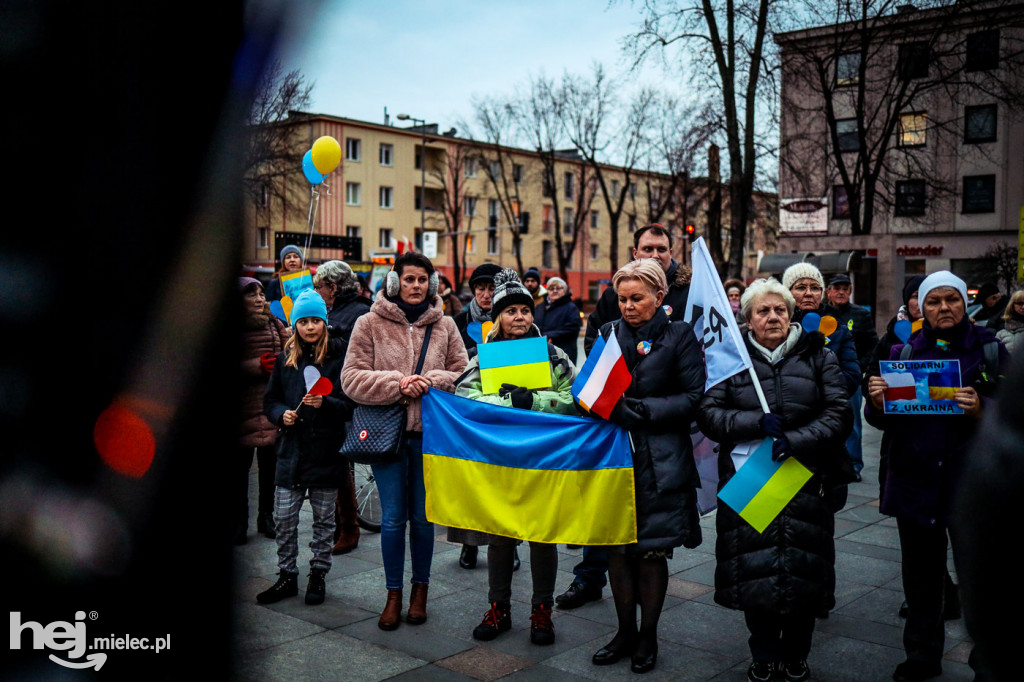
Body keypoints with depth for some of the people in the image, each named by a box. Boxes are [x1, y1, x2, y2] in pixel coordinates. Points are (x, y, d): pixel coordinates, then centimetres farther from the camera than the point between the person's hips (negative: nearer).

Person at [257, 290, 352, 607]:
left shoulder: (339, 356, -6)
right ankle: (287, 577, 21)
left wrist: (324, 403, -24)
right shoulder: (285, 358, 7)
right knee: (284, 518, 6)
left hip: (326, 451, -3)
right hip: (291, 449, 3)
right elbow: (270, 400, 14)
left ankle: (318, 575, 23)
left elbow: (351, 405, -7)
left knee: (323, 518, 9)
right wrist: (281, 414, -6)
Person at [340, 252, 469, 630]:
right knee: (393, 518, 4)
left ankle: (420, 589, 28)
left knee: (423, 517, 10)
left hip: (429, 432, 1)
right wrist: (398, 385, -17)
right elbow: (351, 378, -5)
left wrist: (433, 382, -15)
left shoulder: (445, 325, 5)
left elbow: (464, 375, 4)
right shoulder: (370, 324, 0)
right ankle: (393, 594, 21)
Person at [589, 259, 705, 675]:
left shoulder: (679, 336, -1)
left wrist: (638, 409, -16)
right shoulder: (608, 334, 10)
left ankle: (648, 636, 21)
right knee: (617, 546, 7)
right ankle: (625, 631, 24)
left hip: (659, 462, -3)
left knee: (652, 551, 3)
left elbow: (692, 397, -8)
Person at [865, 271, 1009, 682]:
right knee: (921, 576, 13)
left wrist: (982, 408, -21)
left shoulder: (990, 349, 3)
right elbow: (883, 420, 7)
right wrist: (878, 402, -14)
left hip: (971, 482, -2)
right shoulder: (904, 352, 8)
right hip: (915, 479, 2)